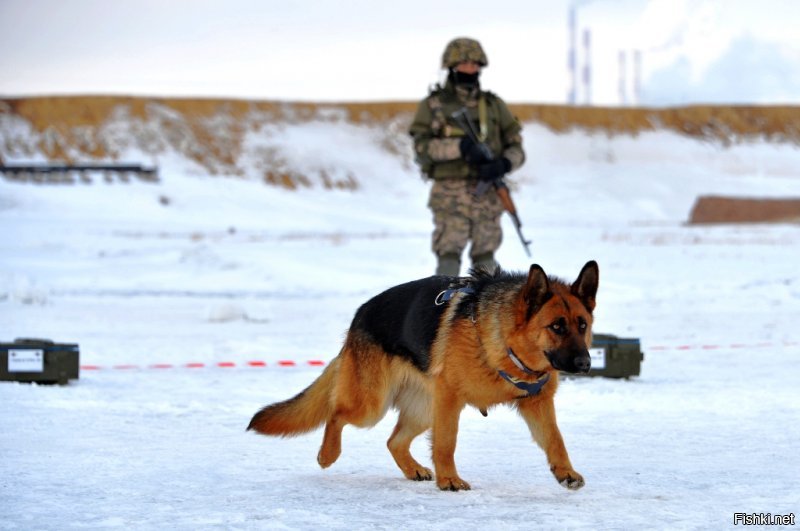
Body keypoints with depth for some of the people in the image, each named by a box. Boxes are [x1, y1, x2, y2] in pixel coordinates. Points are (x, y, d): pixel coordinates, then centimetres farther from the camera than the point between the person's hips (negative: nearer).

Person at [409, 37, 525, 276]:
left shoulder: (493, 104, 12)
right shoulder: (433, 105, 4)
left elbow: (516, 146, 10)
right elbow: (421, 147, -7)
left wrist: (503, 164, -12)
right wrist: (460, 146, -20)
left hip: (487, 194, 3)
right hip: (450, 195, -3)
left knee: (485, 259, 7)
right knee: (449, 258, -8)